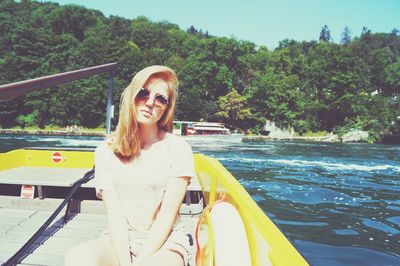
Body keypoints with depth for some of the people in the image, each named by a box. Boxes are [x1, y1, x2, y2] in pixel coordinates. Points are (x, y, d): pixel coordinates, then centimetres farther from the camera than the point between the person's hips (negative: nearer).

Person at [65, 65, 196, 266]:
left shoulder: (178, 149, -5)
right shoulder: (107, 151, 2)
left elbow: (167, 217, -9)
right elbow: (114, 214, -6)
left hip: (165, 242, -2)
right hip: (119, 241, 3)